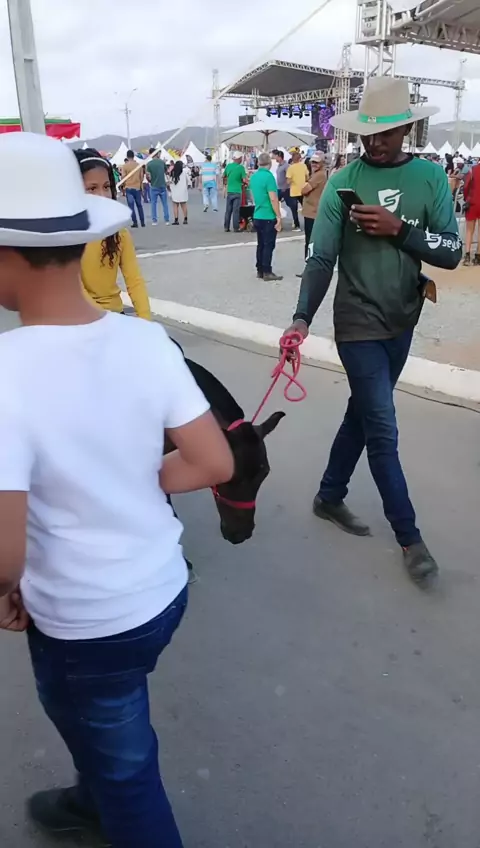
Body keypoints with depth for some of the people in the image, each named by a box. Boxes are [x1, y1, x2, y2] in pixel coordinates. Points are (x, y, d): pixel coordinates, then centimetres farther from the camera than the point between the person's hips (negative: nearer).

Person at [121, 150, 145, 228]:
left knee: (131, 206, 1)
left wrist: (124, 185, 10)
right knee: (139, 205, 13)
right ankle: (142, 222, 13)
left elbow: (123, 177, -8)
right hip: (137, 188, 3)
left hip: (129, 188, -3)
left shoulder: (125, 166, -7)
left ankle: (135, 222, -3)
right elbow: (141, 177, 6)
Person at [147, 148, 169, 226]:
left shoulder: (149, 164, -8)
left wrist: (150, 181, 10)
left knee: (154, 204, 7)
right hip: (163, 186, 2)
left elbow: (148, 177, -10)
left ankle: (154, 220, 5)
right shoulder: (162, 162, -1)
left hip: (154, 187, -2)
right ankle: (167, 220, 7)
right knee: (165, 204, 8)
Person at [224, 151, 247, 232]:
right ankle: (236, 228, 2)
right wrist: (243, 183, 8)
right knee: (236, 210, 0)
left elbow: (224, 176, 16)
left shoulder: (228, 166, 3)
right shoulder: (241, 167, -11)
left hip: (229, 191, 4)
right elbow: (244, 180, -14)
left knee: (228, 210, 9)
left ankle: (226, 227, 11)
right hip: (237, 191, -4)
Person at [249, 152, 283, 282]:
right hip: (269, 217, -8)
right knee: (268, 245, -1)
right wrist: (279, 216, -14)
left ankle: (260, 271, 17)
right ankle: (267, 272, 2)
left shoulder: (253, 176, 8)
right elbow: (273, 199, -19)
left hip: (257, 216, 8)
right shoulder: (268, 176, -16)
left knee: (260, 244, 13)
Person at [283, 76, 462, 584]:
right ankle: (409, 536, 14)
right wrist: (302, 318, -28)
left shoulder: (431, 177, 0)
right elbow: (321, 258, -15)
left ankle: (329, 497, 35)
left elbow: (452, 253, -6)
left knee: (362, 414, 16)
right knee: (383, 429, -1)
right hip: (359, 322, -4)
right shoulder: (343, 182, -9)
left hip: (402, 321, 4)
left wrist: (399, 229, -20)